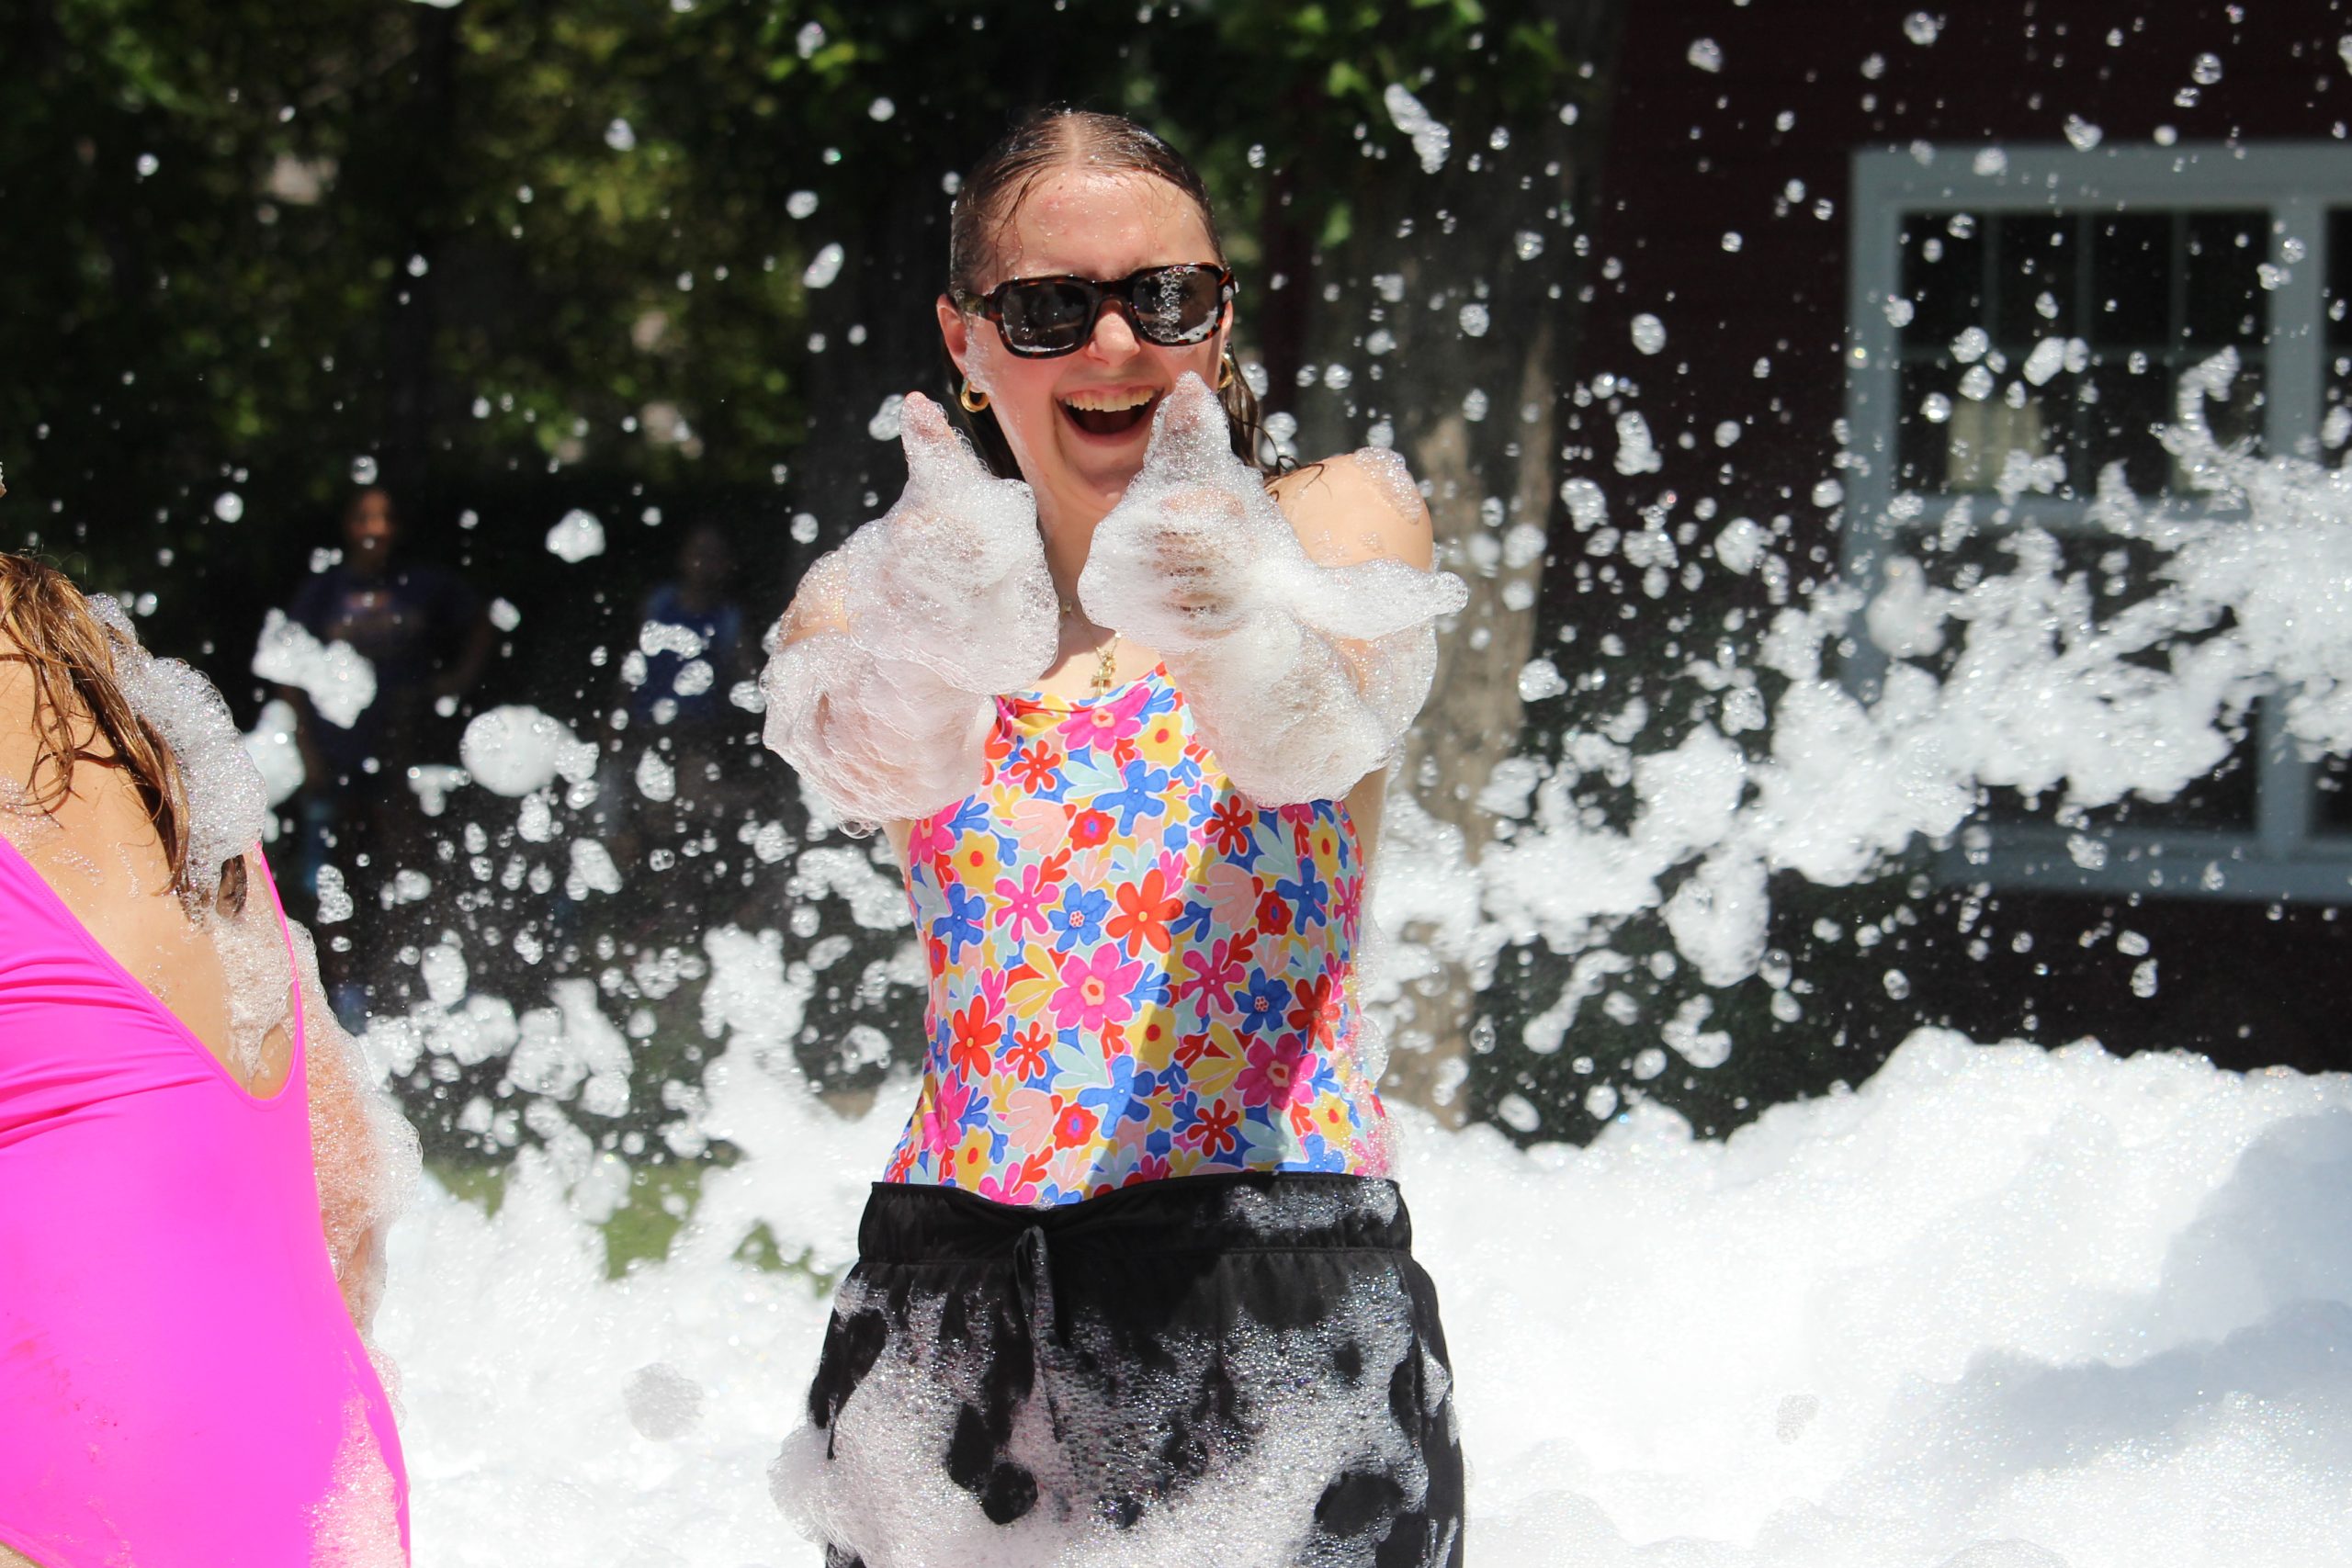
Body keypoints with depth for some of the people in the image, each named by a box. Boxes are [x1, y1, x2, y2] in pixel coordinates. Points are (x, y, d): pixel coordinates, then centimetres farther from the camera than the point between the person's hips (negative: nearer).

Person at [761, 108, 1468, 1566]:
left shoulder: (1339, 519, 5)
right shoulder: (878, 594, 9)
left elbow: (1324, 733, -17)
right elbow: (868, 767, -14)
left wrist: (1233, 621, -39)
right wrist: (931, 651, -37)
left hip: (1280, 1291, -2)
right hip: (953, 1297, 2)